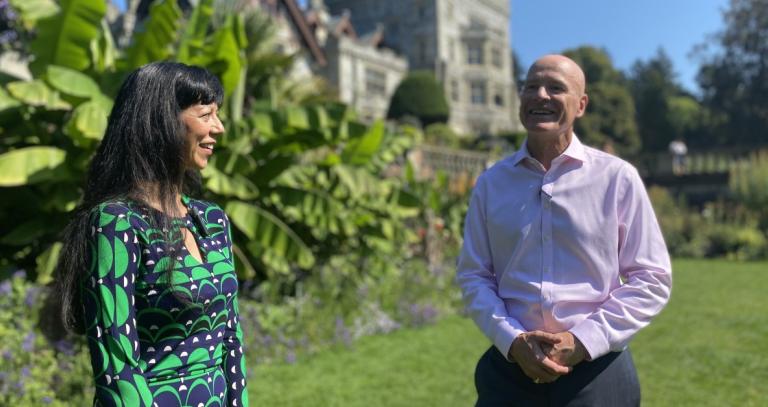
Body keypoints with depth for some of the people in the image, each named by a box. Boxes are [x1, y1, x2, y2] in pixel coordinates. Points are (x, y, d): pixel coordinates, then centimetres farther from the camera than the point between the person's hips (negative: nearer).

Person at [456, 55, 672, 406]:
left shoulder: (617, 177, -3)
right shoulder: (491, 183, 2)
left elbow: (652, 278, -2)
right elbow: (472, 275, 4)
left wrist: (583, 340, -11)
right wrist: (511, 339, -11)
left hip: (595, 370, -1)